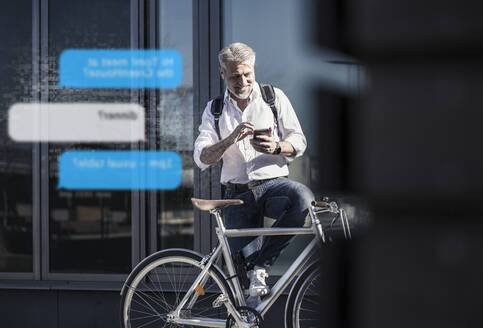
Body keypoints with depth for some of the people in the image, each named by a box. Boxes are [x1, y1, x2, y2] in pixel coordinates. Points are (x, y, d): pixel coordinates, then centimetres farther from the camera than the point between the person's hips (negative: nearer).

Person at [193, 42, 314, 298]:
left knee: (302, 198, -35)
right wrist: (231, 139, -21)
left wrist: (276, 147, -18)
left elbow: (299, 142, 5)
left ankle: (260, 266, -22)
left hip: (273, 184, -1)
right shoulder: (214, 110, 9)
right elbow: (201, 158, -2)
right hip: (238, 194, 1)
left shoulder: (274, 97, 7)